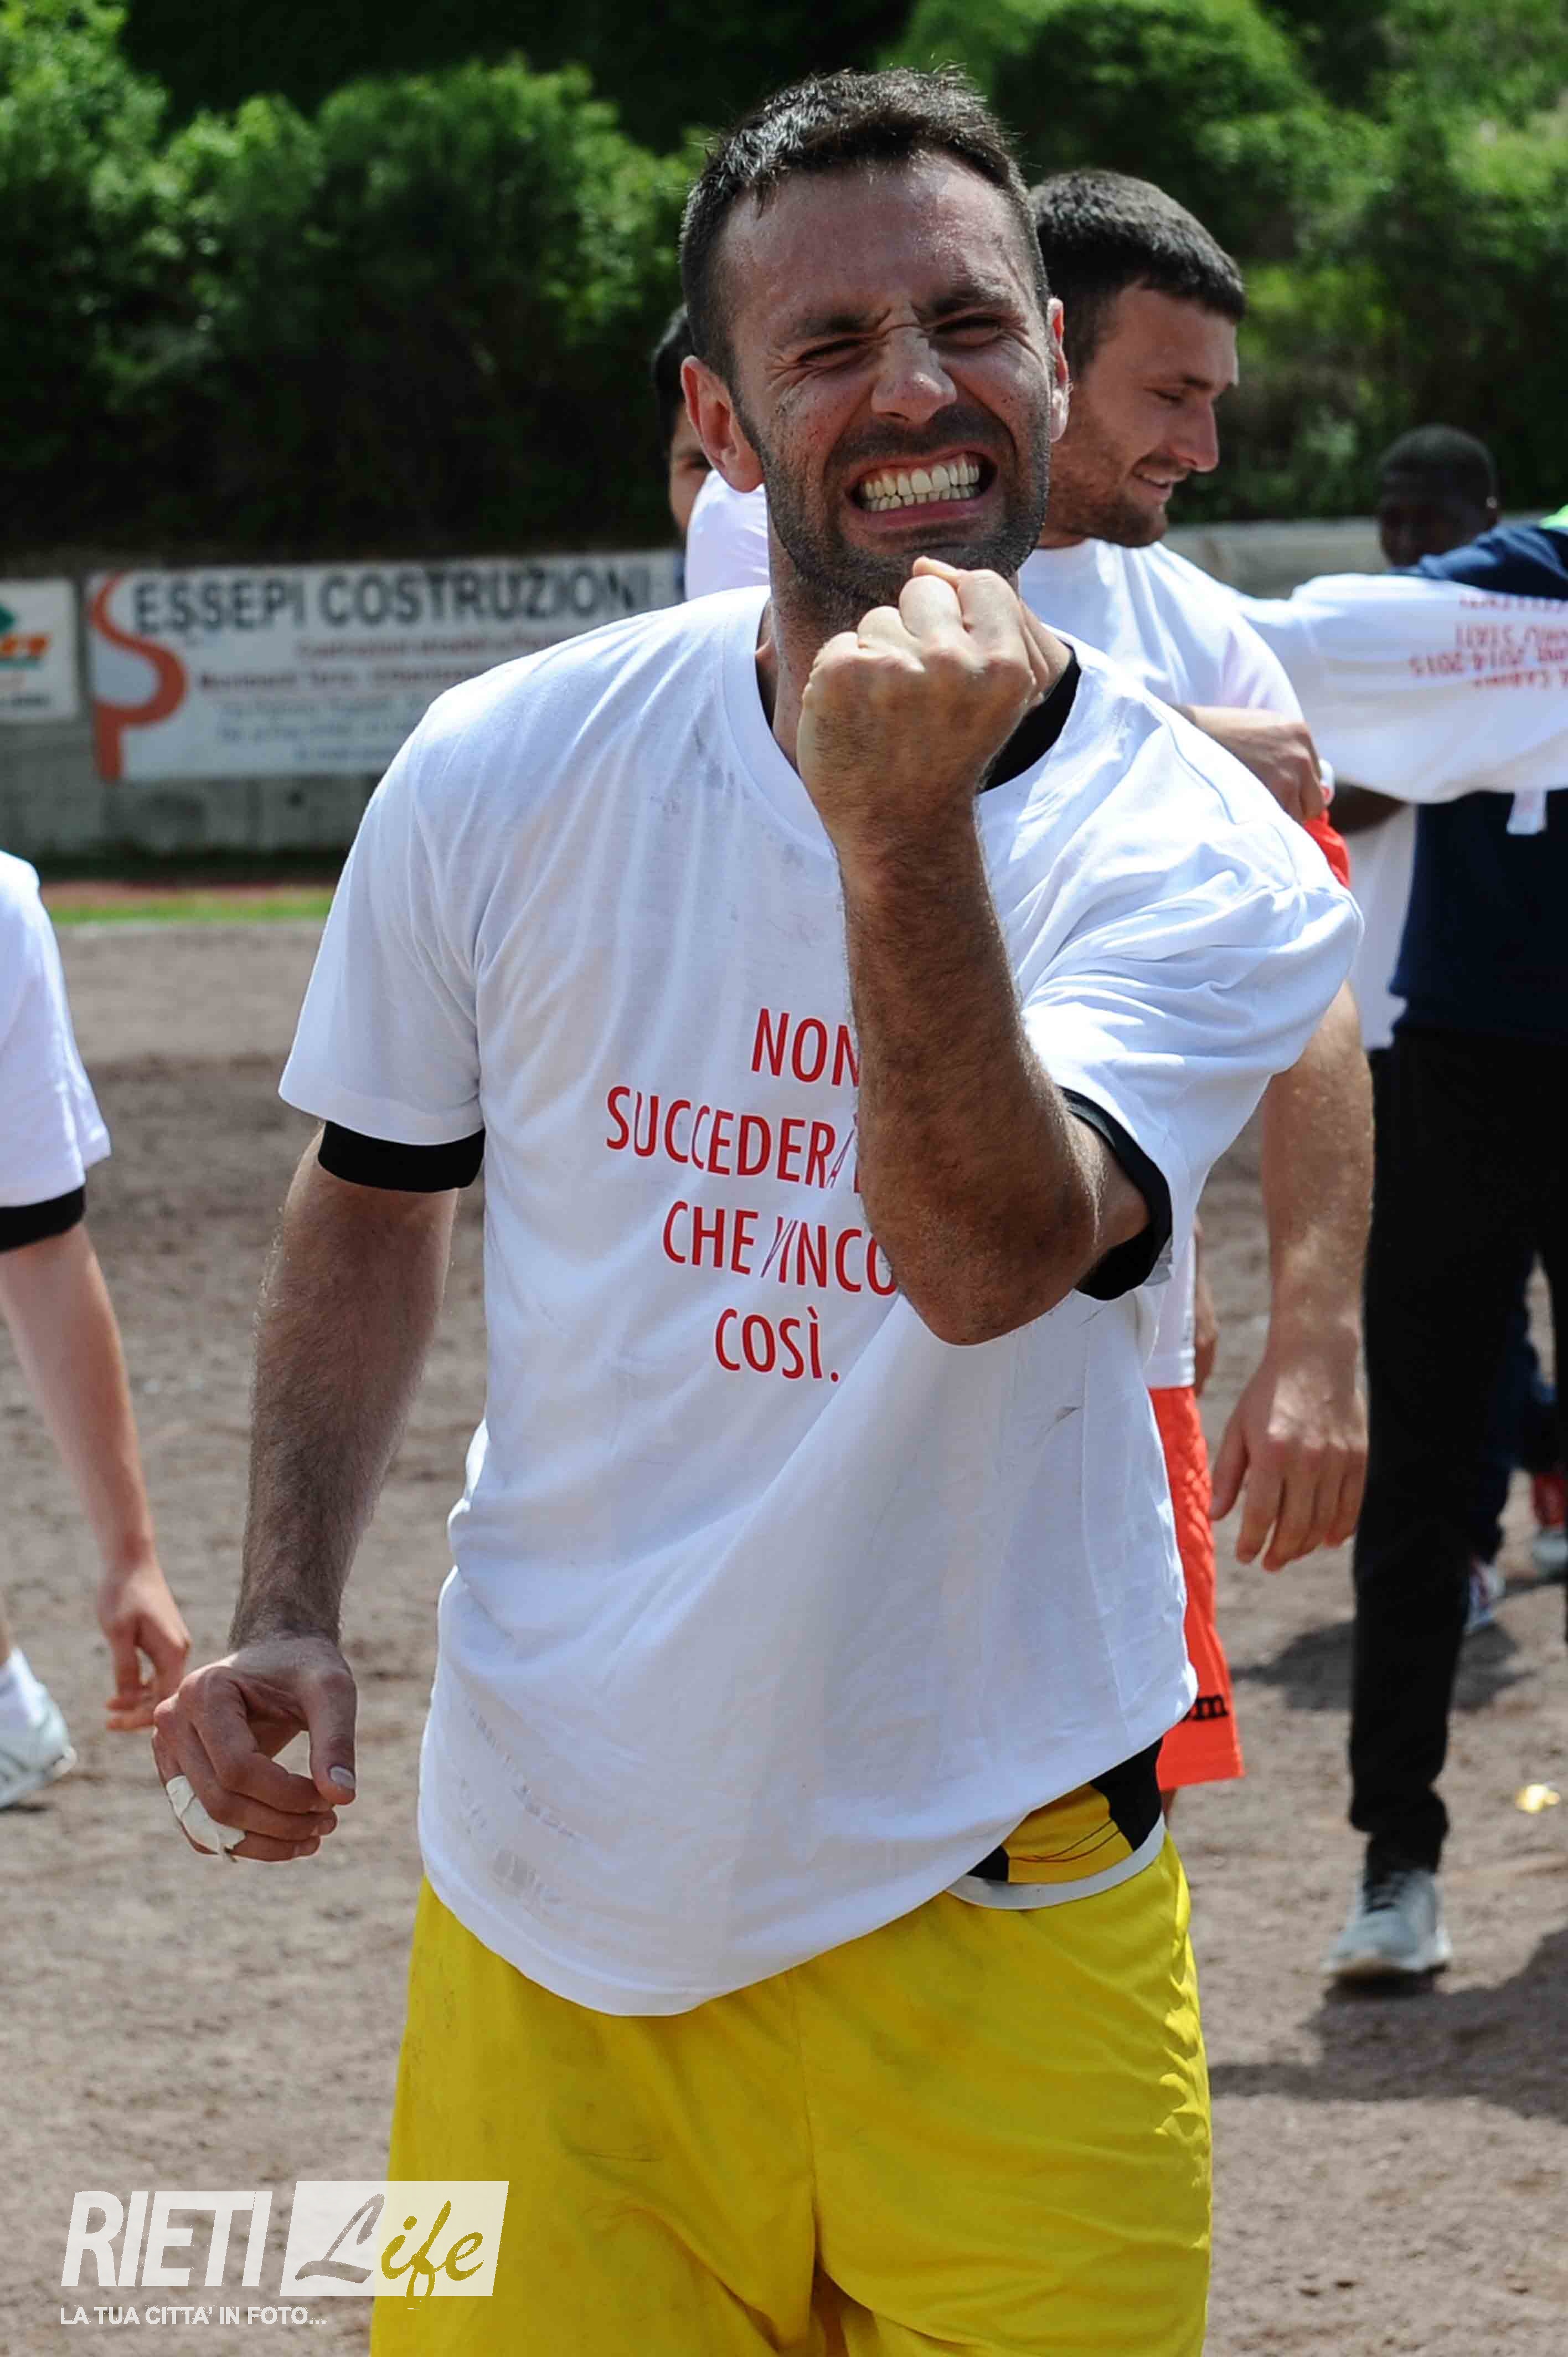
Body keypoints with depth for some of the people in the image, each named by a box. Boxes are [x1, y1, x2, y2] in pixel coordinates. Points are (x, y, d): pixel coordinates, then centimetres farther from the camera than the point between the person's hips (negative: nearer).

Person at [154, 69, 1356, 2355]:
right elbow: (376, 1202, 11)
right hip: (555, 1905, 1)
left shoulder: (1208, 864, -9)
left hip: (991, 1914, -1)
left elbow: (991, 1260, -26)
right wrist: (287, 1615, -1)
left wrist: (906, 829, -38)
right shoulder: (510, 768, -3)